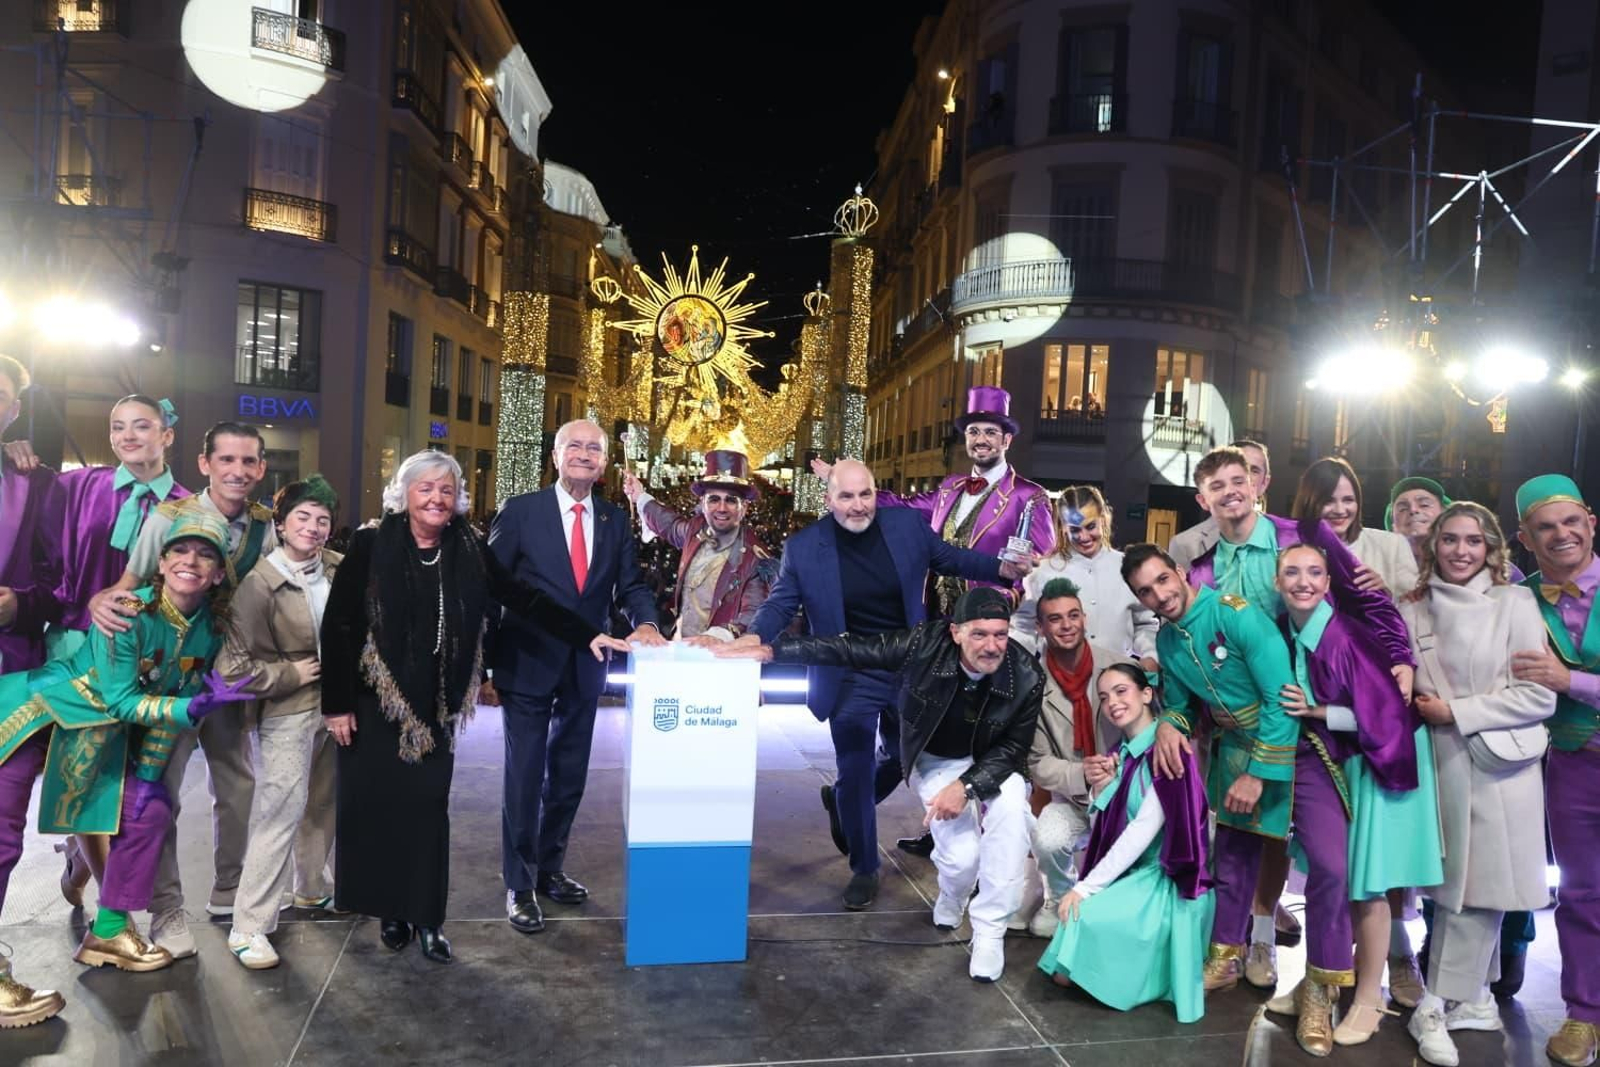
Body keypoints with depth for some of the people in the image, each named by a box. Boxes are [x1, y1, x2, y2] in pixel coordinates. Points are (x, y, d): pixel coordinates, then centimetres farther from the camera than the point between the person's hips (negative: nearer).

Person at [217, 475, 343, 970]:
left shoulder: (339, 569, -1)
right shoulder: (260, 584, -16)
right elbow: (236, 665, -16)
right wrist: (291, 675, -11)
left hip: (335, 704, 6)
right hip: (288, 713, -6)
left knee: (322, 803, 19)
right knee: (280, 811, -7)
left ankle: (312, 888, 39)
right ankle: (248, 927, 3)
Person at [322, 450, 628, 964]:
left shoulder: (469, 551, 1)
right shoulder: (371, 545, -7)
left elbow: (525, 599, 1)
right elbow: (337, 624, -8)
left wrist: (589, 635, -6)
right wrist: (337, 703, -10)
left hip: (434, 706, 2)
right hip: (373, 702, -2)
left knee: (428, 807, 4)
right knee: (375, 804, 5)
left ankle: (426, 918, 15)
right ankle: (389, 909, 23)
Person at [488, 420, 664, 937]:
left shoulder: (615, 520, 3)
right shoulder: (521, 510, -8)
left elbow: (631, 584, 3)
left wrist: (644, 622, -20)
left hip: (585, 670, 4)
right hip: (527, 666, -4)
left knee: (569, 778, 17)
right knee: (524, 780, 5)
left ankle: (550, 870, 35)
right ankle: (518, 886, 21)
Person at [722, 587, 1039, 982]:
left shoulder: (1026, 675, -24)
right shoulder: (924, 644, -28)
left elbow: (1014, 747, -14)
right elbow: (849, 649, -24)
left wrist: (967, 786, -29)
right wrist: (770, 650, -29)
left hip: (991, 763, 1)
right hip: (937, 761, -1)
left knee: (1011, 808, -31)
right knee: (961, 854, -18)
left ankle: (989, 930, -11)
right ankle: (951, 899, 24)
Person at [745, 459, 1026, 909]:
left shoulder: (907, 524, -7)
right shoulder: (803, 547, -12)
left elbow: (950, 558, 8)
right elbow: (781, 603, -6)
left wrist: (1002, 568, -4)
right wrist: (755, 637, -26)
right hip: (851, 678, -3)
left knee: (906, 759, 20)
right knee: (855, 774, 3)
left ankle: (842, 803, 48)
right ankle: (864, 870, 23)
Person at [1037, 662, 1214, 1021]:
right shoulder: (1121, 753, 8)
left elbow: (1144, 830, -22)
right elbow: (1106, 831, 8)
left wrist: (1086, 886, -21)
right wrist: (1102, 787, -11)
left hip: (1170, 882, -7)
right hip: (1133, 875, 7)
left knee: (1091, 915, -27)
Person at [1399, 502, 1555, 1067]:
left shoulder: (1514, 603, -5)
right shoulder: (1414, 608, 5)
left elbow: (1539, 697, -9)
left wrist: (1455, 712, -12)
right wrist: (1421, 710, -3)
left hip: (1501, 765, -2)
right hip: (1442, 762, 2)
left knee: (1480, 886, 1)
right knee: (1454, 885, 6)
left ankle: (1438, 1005, 12)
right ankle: (1471, 996, 22)